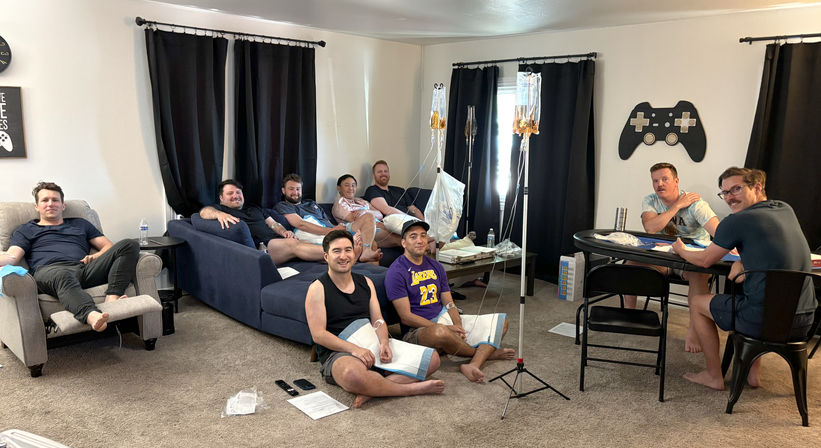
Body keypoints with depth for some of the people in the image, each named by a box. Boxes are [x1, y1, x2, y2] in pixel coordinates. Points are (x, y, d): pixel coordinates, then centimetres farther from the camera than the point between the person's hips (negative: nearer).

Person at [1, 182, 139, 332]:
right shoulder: (26, 230, 30)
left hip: (85, 269, 3)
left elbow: (108, 246, 28)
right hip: (48, 270, -3)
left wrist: (95, 257, 3)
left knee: (129, 245, -20)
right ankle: (92, 315, -73)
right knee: (63, 275, -44)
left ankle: (112, 297, -43)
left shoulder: (80, 224, 36)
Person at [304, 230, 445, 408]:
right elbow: (318, 334, -10)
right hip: (337, 353, -6)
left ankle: (371, 390, -25)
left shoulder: (365, 283, 16)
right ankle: (410, 388, -21)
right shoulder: (318, 288, -2)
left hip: (372, 347, 6)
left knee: (432, 359, -9)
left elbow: (378, 321, 11)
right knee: (353, 375, -43)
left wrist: (384, 343, -12)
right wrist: (354, 349, -23)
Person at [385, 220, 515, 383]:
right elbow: (406, 317, -13)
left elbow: (449, 304, 12)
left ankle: (474, 365, -29)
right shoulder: (396, 272, -8)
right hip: (416, 331, -7)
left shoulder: (435, 266, 14)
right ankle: (484, 352, -10)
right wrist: (444, 327, -19)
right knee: (441, 333, -43)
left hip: (444, 323, 7)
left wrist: (457, 326, -10)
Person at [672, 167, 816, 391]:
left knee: (698, 303, 16)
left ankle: (714, 375, 23)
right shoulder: (786, 210, 11)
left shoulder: (736, 222, -10)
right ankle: (754, 372, 35)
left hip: (765, 319, -7)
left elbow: (705, 260, 3)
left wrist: (681, 249, 23)